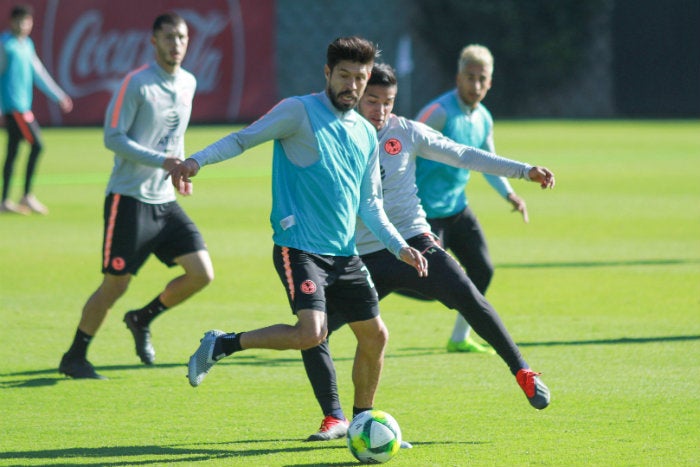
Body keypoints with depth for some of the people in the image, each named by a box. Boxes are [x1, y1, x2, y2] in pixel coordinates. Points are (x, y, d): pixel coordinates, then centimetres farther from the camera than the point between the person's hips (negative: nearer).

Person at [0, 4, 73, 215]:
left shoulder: (27, 44, 17)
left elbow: (39, 74, 23)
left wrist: (59, 96, 22)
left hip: (23, 106, 8)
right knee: (36, 145, -14)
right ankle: (27, 196, -11)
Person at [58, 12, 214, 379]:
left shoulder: (188, 83, 10)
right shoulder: (137, 84, -12)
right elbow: (113, 138, -14)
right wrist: (161, 160, -21)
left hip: (165, 201, 7)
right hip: (129, 198, -6)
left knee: (202, 273, -4)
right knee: (115, 284, -4)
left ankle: (142, 320, 18)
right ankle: (74, 358, 12)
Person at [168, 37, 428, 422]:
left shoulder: (366, 134, 15)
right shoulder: (300, 112, -5)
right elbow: (244, 139, -8)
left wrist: (399, 247, 8)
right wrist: (197, 160, -24)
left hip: (344, 253, 7)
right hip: (299, 248, -7)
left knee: (375, 336, 8)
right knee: (311, 332, -23)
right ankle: (221, 345, -6)